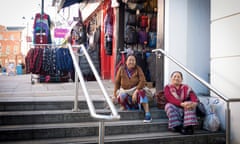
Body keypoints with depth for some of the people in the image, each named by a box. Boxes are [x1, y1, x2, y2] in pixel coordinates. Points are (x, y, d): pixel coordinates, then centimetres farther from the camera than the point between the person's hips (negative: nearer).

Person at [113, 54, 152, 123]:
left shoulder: (138, 69, -6)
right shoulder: (121, 69, -2)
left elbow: (142, 81, -17)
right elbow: (117, 82, 2)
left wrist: (136, 91, -29)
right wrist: (115, 94, -6)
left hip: (136, 90, -1)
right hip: (125, 91, 2)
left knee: (141, 92, -34)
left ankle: (147, 114, -38)